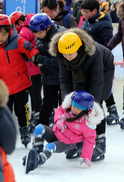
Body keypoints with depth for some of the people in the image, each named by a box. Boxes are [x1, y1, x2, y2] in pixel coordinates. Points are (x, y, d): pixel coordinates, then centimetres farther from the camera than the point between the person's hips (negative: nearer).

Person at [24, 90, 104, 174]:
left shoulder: (88, 122, -23)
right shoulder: (68, 107, -11)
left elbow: (89, 140, -14)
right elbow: (59, 110, 9)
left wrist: (86, 157, -18)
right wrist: (59, 120, -14)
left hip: (65, 143, -5)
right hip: (55, 134, 6)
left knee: (50, 147, -37)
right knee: (39, 128, -23)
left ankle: (38, 160, -62)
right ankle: (37, 151, -22)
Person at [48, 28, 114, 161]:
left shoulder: (94, 53, -42)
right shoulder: (63, 56, -28)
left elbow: (97, 82, -35)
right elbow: (65, 80, -20)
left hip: (103, 69, -4)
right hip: (82, 73, 5)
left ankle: (100, 144, -10)